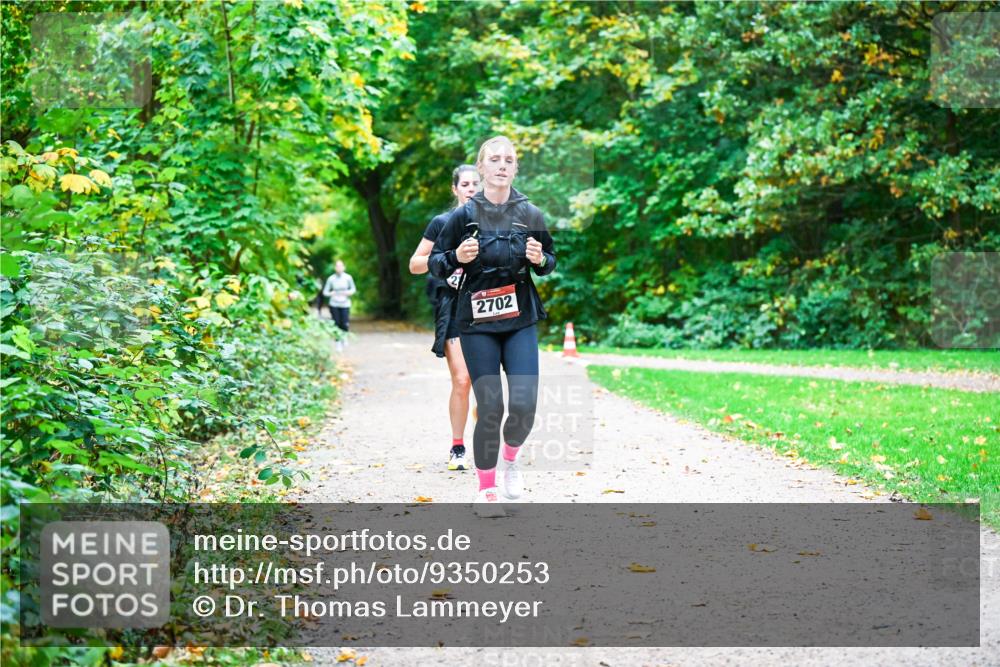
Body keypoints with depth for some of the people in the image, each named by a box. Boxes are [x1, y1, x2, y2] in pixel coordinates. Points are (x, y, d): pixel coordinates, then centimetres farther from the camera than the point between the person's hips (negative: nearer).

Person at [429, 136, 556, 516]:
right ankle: (486, 489, 14)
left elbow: (550, 262, 14)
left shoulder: (531, 214, 3)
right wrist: (457, 257, -18)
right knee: (490, 408, -6)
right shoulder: (463, 216, -3)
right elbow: (435, 265, 3)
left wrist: (540, 260, -9)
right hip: (477, 323, -2)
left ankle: (510, 458, 24)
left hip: (521, 321, 2)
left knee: (524, 405, -9)